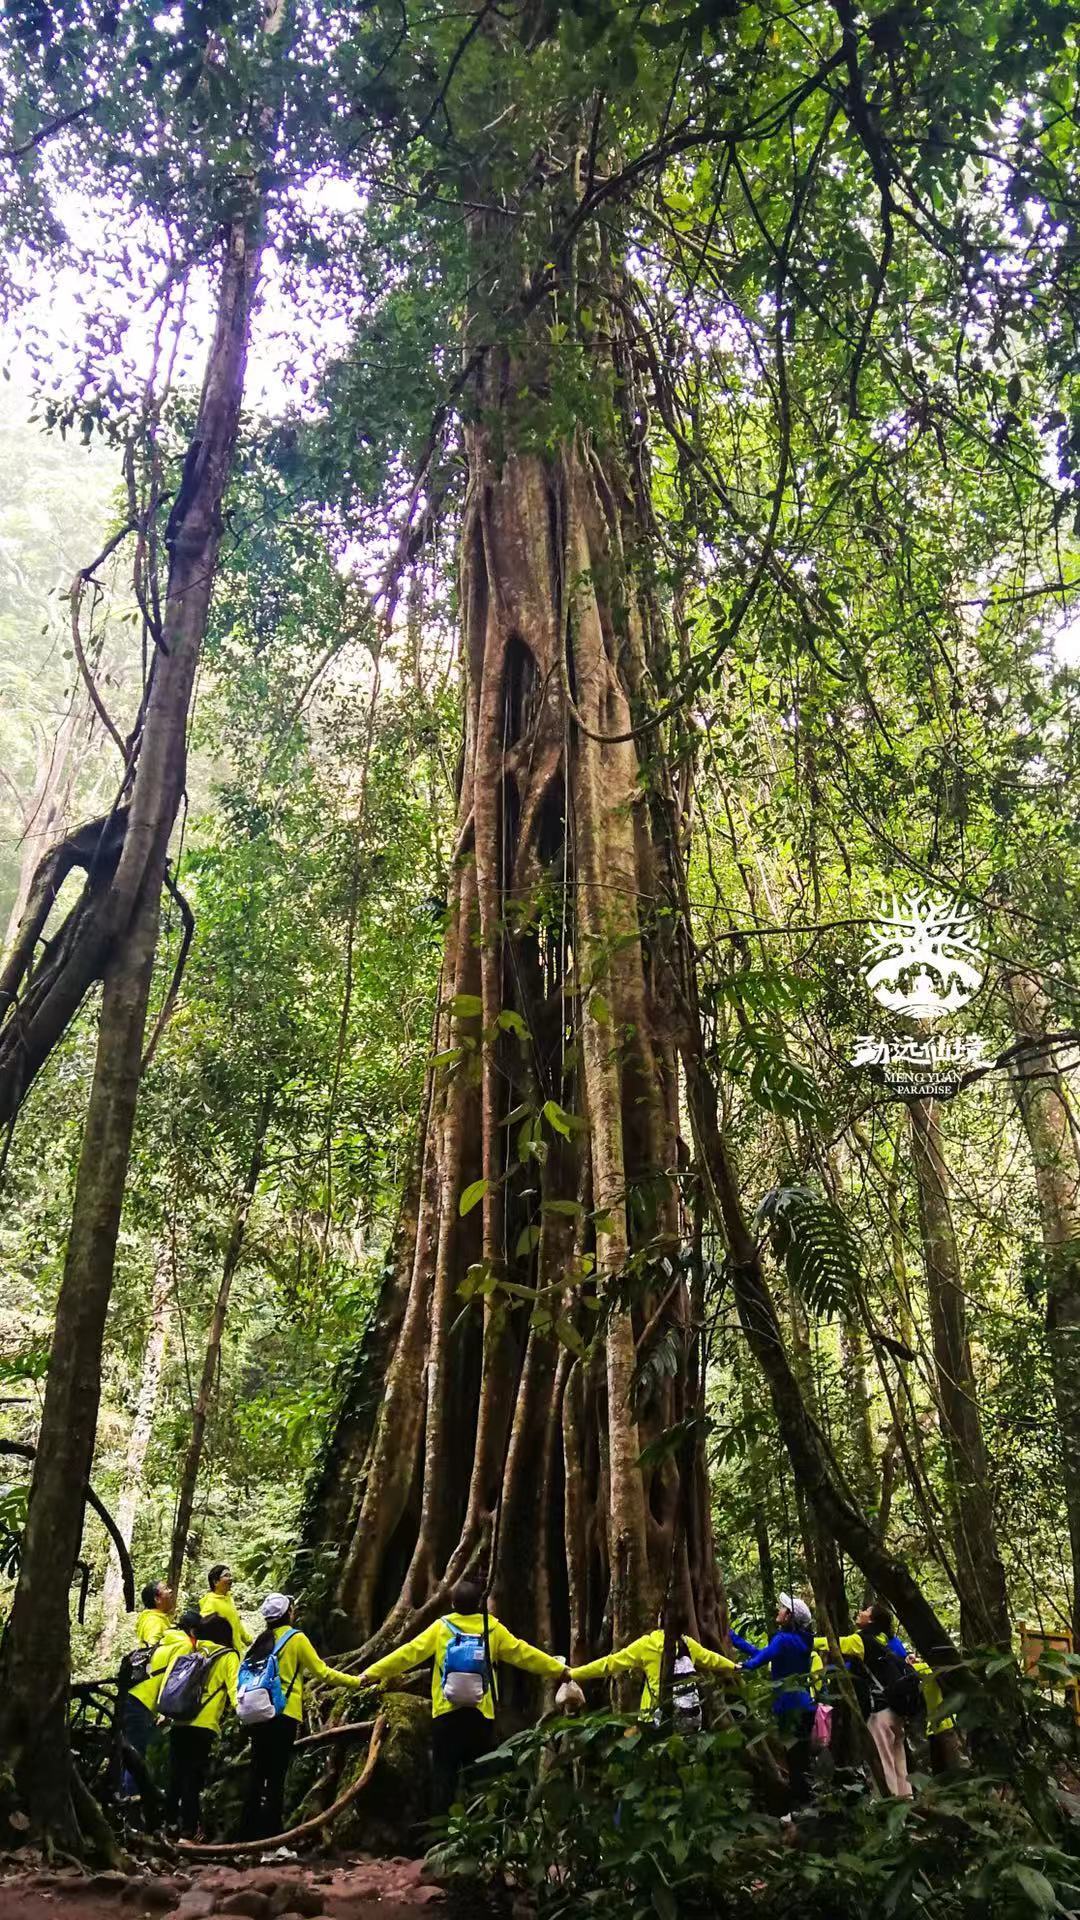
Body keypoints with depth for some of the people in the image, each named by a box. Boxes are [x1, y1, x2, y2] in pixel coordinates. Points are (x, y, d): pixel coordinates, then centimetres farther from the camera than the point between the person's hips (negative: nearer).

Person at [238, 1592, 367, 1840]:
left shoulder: (261, 1640, 10)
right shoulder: (296, 1638, -5)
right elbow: (322, 1671, -3)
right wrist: (355, 1681, 6)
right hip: (284, 1715, -6)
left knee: (257, 1772, 12)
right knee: (276, 1776, -1)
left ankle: (248, 1832, 14)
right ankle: (271, 1834, 0)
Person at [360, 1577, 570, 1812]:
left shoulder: (441, 1627, -2)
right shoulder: (492, 1628, 0)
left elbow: (409, 1653, -5)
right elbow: (523, 1653, 3)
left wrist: (372, 1672, 0)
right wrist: (561, 1670, 12)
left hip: (446, 1714, 0)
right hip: (481, 1715, 1)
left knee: (444, 1773, 8)